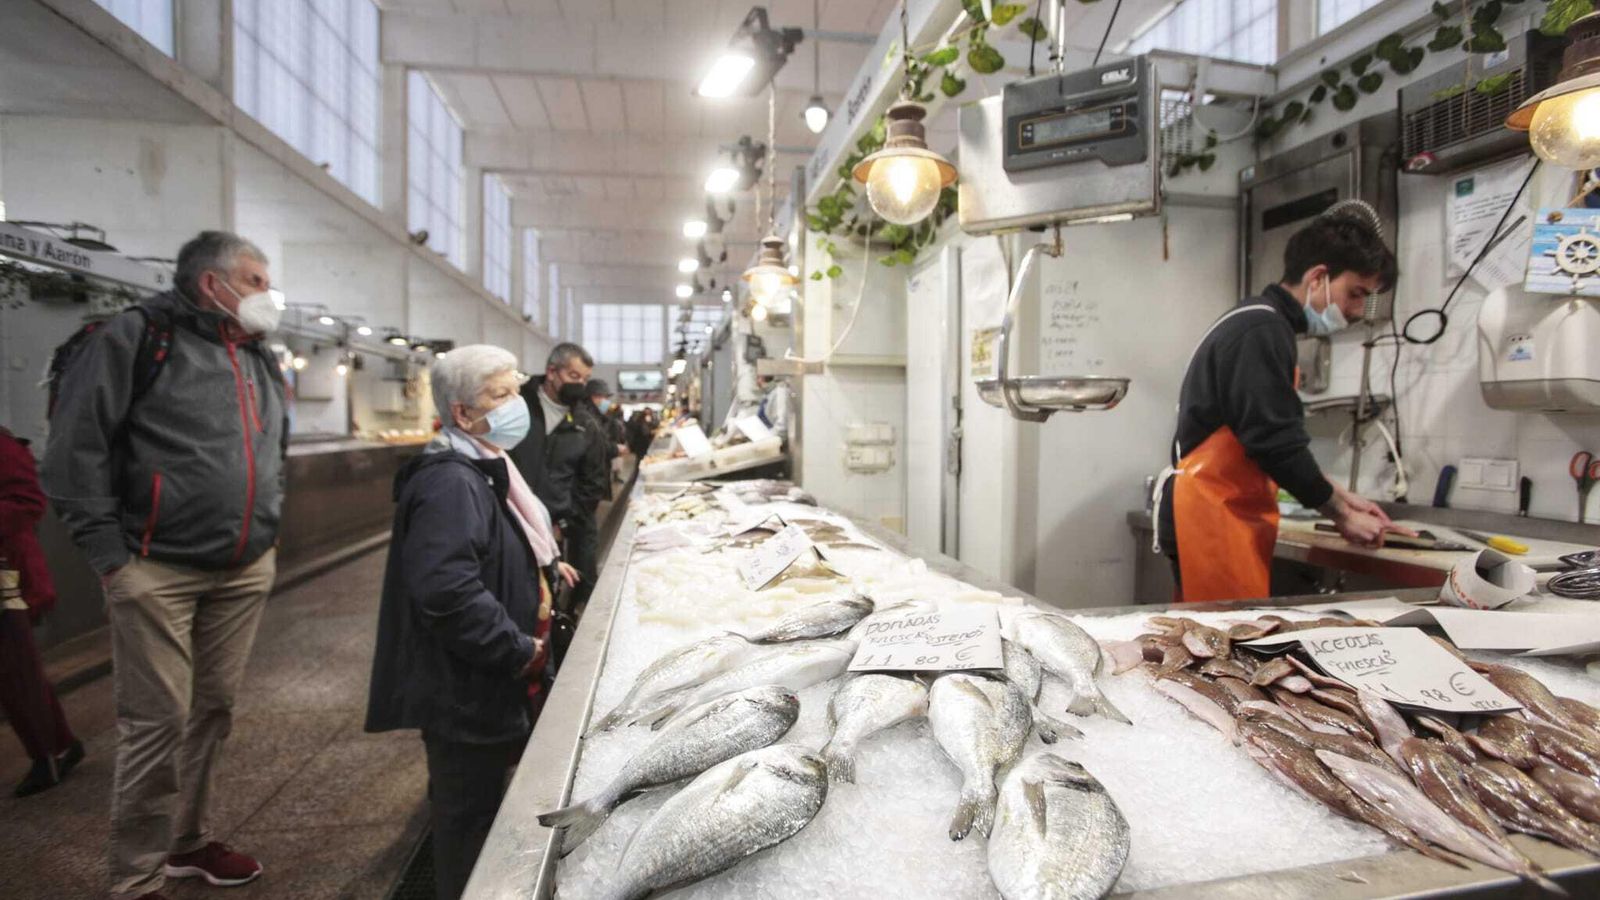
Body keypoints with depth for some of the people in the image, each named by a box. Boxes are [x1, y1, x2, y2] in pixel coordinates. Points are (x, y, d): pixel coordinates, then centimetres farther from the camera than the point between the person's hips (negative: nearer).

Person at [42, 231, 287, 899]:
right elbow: (75, 447, -11)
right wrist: (109, 553, -13)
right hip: (158, 572, -6)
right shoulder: (137, 337, -6)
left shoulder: (262, 363, 15)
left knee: (214, 709, 14)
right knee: (156, 722, 0)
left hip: (245, 573, 6)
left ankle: (187, 842, 31)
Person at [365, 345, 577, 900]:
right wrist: (521, 651, -25)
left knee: (474, 808, 26)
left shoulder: (483, 469, 10)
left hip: (486, 684, 10)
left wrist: (543, 564, 10)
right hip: (464, 691, -10)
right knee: (469, 818, 8)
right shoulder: (450, 482, -23)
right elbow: (448, 592, -34)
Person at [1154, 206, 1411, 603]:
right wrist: (1341, 515, -5)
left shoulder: (1260, 325, 18)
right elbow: (1275, 443, -18)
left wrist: (1341, 498, 20)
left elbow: (1275, 439, 23)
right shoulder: (1262, 331, -14)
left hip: (1222, 510, 10)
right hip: (1212, 513, -10)